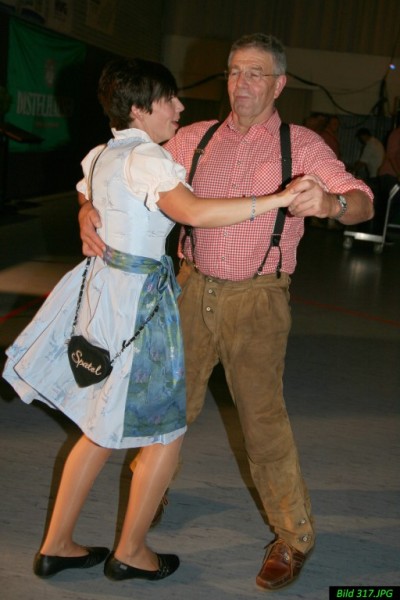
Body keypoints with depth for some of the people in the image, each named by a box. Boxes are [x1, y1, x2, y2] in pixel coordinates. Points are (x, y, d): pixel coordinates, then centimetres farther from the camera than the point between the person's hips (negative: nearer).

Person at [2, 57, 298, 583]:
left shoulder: (99, 157, 10)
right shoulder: (146, 158, -18)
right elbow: (194, 212, -34)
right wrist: (279, 199, -32)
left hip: (98, 285, 9)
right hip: (135, 299, -9)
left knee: (103, 427, 20)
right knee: (166, 434, 8)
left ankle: (56, 545, 29)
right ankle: (131, 553, 23)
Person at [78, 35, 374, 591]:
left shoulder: (302, 145, -3)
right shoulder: (195, 138, 5)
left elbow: (363, 201, -13)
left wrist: (330, 201, -37)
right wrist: (90, 209, -14)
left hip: (256, 300, -3)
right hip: (194, 288, 3)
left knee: (263, 417, 1)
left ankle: (294, 535, 18)